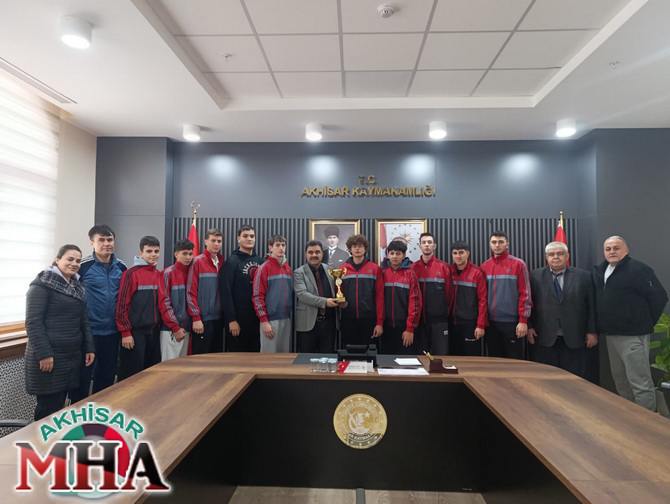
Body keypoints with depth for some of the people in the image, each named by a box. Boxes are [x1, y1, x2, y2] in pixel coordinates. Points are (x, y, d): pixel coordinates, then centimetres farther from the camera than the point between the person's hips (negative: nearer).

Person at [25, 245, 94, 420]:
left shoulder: (78, 287, 13)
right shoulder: (43, 284, -9)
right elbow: (33, 322, -15)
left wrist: (89, 347, 12)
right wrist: (43, 353, -19)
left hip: (73, 355, 7)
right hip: (49, 356, -7)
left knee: (60, 404, 13)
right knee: (49, 408, 0)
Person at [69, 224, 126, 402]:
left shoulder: (121, 267, 4)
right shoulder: (82, 266, -10)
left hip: (112, 331, 5)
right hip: (88, 332, -4)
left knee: (107, 377, 16)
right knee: (82, 377, 5)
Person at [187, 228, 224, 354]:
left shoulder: (222, 263, 10)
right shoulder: (198, 262, -6)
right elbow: (191, 292, -9)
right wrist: (196, 318, -13)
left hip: (219, 319, 5)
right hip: (203, 319, -5)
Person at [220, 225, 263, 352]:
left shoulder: (260, 261, 11)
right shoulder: (232, 261, -5)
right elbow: (225, 292, -12)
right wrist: (231, 319, -17)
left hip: (257, 318, 5)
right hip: (238, 318, -5)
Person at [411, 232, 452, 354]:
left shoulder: (444, 267, 0)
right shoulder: (413, 268, 4)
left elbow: (449, 292, 1)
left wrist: (446, 313, 3)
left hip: (439, 319, -1)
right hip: (419, 319, 2)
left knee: (441, 355, 2)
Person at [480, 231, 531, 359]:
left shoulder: (518, 264, -3)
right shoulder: (484, 266, 6)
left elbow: (525, 293, -6)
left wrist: (523, 320, -11)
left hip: (512, 322, -3)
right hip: (491, 322, 3)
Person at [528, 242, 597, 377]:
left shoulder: (583, 276, 6)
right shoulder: (535, 276, 3)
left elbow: (591, 306, 6)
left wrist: (592, 331, 3)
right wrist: (529, 327, -4)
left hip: (574, 338, 1)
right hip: (544, 338, 0)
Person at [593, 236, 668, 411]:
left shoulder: (638, 269, -12)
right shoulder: (599, 271, 10)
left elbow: (659, 297, -13)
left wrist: (645, 322, -7)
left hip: (633, 335, -8)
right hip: (610, 334, 8)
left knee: (640, 382, -3)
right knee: (620, 379, 18)